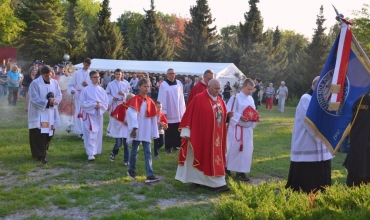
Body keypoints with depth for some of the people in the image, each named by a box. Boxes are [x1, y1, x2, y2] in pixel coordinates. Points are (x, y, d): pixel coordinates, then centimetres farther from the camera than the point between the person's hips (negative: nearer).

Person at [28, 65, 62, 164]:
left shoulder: (55, 82, 5)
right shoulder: (35, 83, -11)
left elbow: (59, 95, 6)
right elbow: (34, 99, -15)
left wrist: (55, 101, -17)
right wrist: (47, 102, -21)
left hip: (51, 113, 6)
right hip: (38, 113, -6)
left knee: (49, 133, 12)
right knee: (40, 134, -9)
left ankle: (40, 151, 34)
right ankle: (41, 155, -3)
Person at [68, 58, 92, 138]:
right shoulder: (77, 73, 2)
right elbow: (71, 84, 3)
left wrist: (88, 85, -13)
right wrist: (72, 90, -17)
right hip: (79, 96, -1)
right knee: (79, 112, -6)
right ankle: (80, 131, -5)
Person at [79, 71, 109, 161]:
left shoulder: (102, 90, 4)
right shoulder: (86, 90, -5)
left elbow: (106, 103, 5)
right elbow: (82, 102, -6)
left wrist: (100, 106, -14)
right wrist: (93, 105, -15)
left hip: (99, 114, 4)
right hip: (89, 114, -4)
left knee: (98, 134, 10)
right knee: (90, 134, -7)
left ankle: (95, 150, 25)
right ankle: (90, 153, -8)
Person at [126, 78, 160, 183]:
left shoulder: (150, 101, 6)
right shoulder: (135, 100, -8)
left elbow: (153, 117, 8)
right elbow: (132, 114, -18)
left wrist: (154, 132, 7)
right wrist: (134, 128, -27)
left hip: (146, 131, 4)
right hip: (137, 130, -4)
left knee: (148, 152, -2)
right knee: (134, 150, 10)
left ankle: (149, 175, -5)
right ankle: (131, 170, 28)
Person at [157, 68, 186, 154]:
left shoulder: (179, 83, 4)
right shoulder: (163, 85, -8)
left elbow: (181, 97, 7)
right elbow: (161, 99, -9)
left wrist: (183, 109, 7)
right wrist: (163, 111, -12)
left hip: (178, 112, 4)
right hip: (169, 112, -4)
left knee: (177, 130, 9)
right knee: (169, 131, 3)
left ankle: (176, 145, 21)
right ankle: (168, 147, 11)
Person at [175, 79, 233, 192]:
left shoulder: (219, 100, 9)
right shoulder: (199, 98, -12)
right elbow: (190, 114, -13)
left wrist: (228, 115, -1)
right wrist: (186, 132, -15)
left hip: (216, 135, 7)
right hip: (201, 135, -7)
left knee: (215, 158, 9)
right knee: (205, 158, 0)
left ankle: (217, 183, 16)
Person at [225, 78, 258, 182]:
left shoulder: (251, 99, 9)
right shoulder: (236, 97, -10)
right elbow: (229, 111, -13)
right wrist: (239, 117, -23)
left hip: (248, 128, 6)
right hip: (237, 128, -6)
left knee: (247, 150, 5)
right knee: (234, 149, 1)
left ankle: (240, 171, 13)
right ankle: (226, 167, 21)